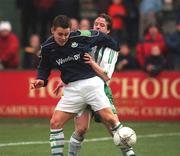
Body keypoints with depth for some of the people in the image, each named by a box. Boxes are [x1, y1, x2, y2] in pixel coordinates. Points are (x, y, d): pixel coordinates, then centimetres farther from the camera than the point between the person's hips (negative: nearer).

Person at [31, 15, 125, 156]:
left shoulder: (81, 37, -10)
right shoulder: (47, 48, -1)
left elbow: (101, 37, 7)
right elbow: (45, 66, 15)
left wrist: (114, 49, 15)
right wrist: (41, 80, -4)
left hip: (91, 82, -3)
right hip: (71, 89, 3)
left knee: (109, 118, -13)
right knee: (55, 123, -7)